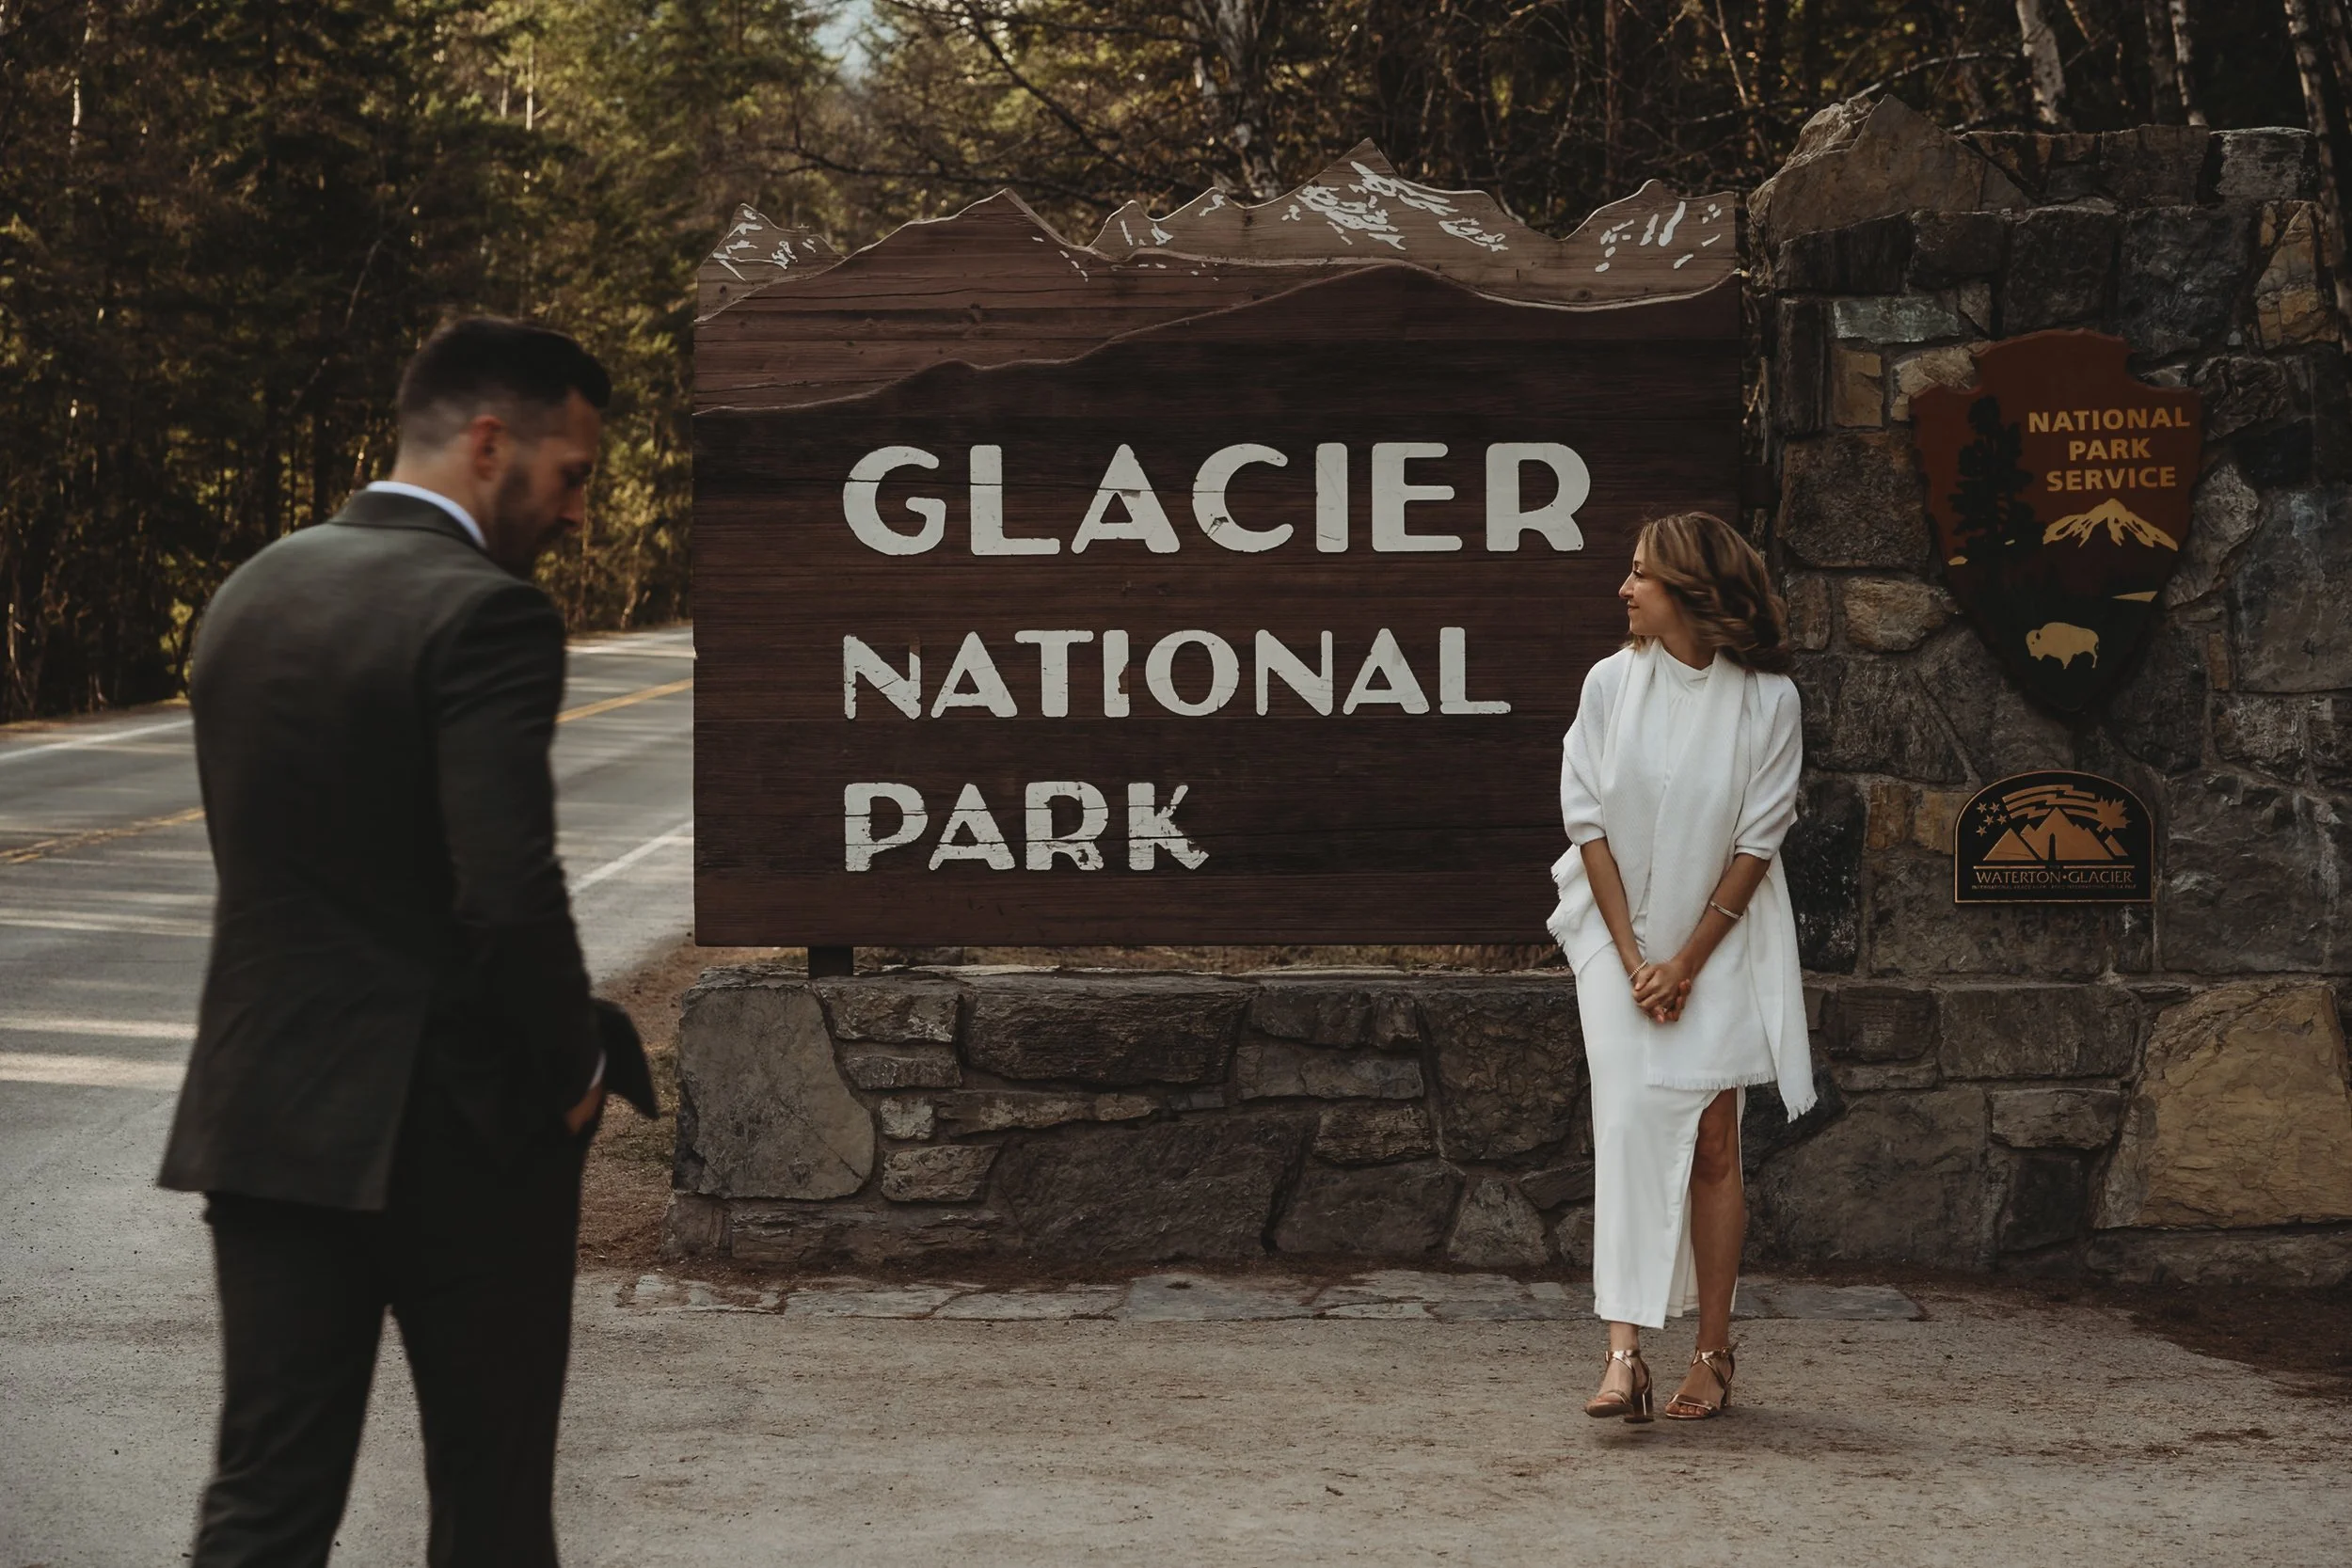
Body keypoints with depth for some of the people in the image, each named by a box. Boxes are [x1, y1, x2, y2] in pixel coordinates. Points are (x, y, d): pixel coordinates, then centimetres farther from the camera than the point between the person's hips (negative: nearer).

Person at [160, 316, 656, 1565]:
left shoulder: (248, 595, 9)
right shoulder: (484, 615, -16)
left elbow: (256, 852, 13)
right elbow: (511, 893, -24)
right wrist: (578, 1065, -7)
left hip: (266, 1117, 6)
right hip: (456, 1131, -6)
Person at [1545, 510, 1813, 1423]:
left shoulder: (1766, 697, -6)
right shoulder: (1612, 682, -1)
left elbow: (1758, 842, -5)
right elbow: (1591, 822, -1)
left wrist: (1688, 961, -9)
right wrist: (1633, 957, -8)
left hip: (1722, 938, -1)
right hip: (1621, 932, 1)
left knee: (1713, 1144, 0)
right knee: (1628, 1123, -11)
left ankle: (1713, 1356, 9)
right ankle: (1624, 1350, -16)